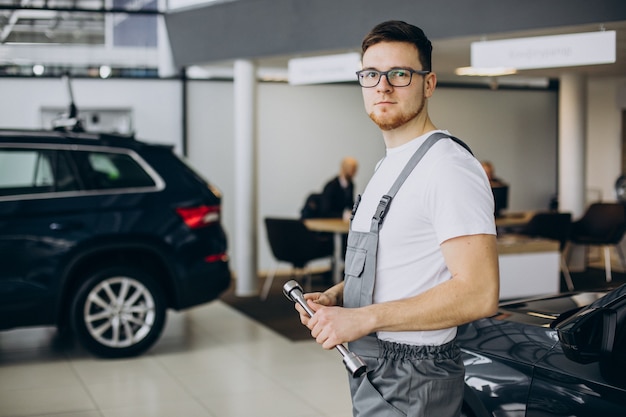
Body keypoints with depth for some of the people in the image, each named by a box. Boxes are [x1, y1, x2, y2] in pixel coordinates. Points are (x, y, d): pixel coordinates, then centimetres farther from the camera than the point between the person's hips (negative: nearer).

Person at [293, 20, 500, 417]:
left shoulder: (449, 168, -17)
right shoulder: (387, 166, 15)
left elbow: (479, 294, -26)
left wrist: (363, 318, -25)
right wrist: (334, 296, 4)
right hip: (371, 370, 9)